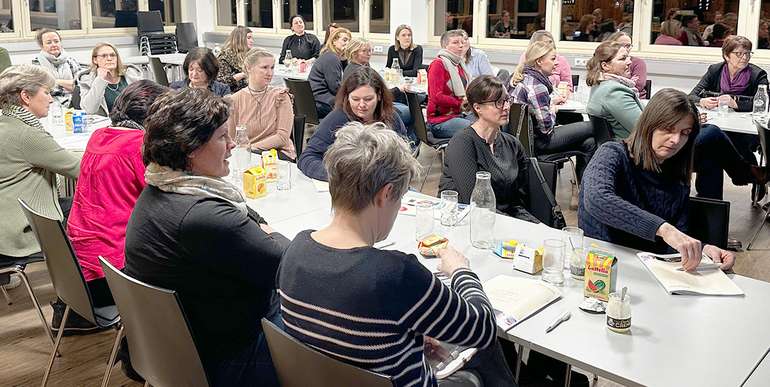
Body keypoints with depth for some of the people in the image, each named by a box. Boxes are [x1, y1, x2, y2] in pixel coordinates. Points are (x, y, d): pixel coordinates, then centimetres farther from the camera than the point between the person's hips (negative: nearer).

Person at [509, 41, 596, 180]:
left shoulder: (520, 77, 7)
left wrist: (552, 102, 11)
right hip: (537, 142, -10)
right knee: (591, 126, -1)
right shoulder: (537, 86, -22)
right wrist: (553, 111, -3)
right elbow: (546, 127, -22)